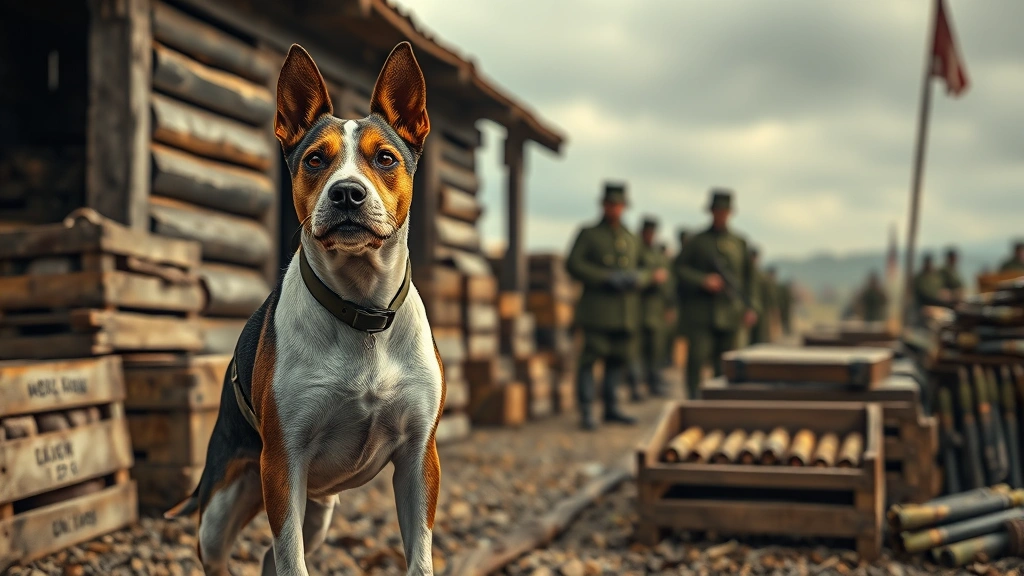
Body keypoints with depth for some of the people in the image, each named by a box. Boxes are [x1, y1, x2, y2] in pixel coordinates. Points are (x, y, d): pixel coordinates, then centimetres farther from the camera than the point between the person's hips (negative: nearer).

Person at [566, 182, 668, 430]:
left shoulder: (631, 239, 18)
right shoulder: (588, 234, 3)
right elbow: (574, 265, -8)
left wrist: (650, 276, 0)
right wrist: (607, 278, -15)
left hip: (626, 313, 5)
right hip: (598, 309, -5)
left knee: (620, 358, 7)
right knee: (590, 356, -9)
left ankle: (611, 408, 18)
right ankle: (586, 412, -6)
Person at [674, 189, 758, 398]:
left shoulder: (739, 243, 12)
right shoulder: (696, 242, 5)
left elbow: (748, 276, 16)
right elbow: (680, 269, 2)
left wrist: (749, 307, 7)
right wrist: (703, 280, -13)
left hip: (730, 311, 3)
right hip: (701, 312, -3)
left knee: (724, 362, 5)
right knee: (698, 355, -14)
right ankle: (694, 398, -10)